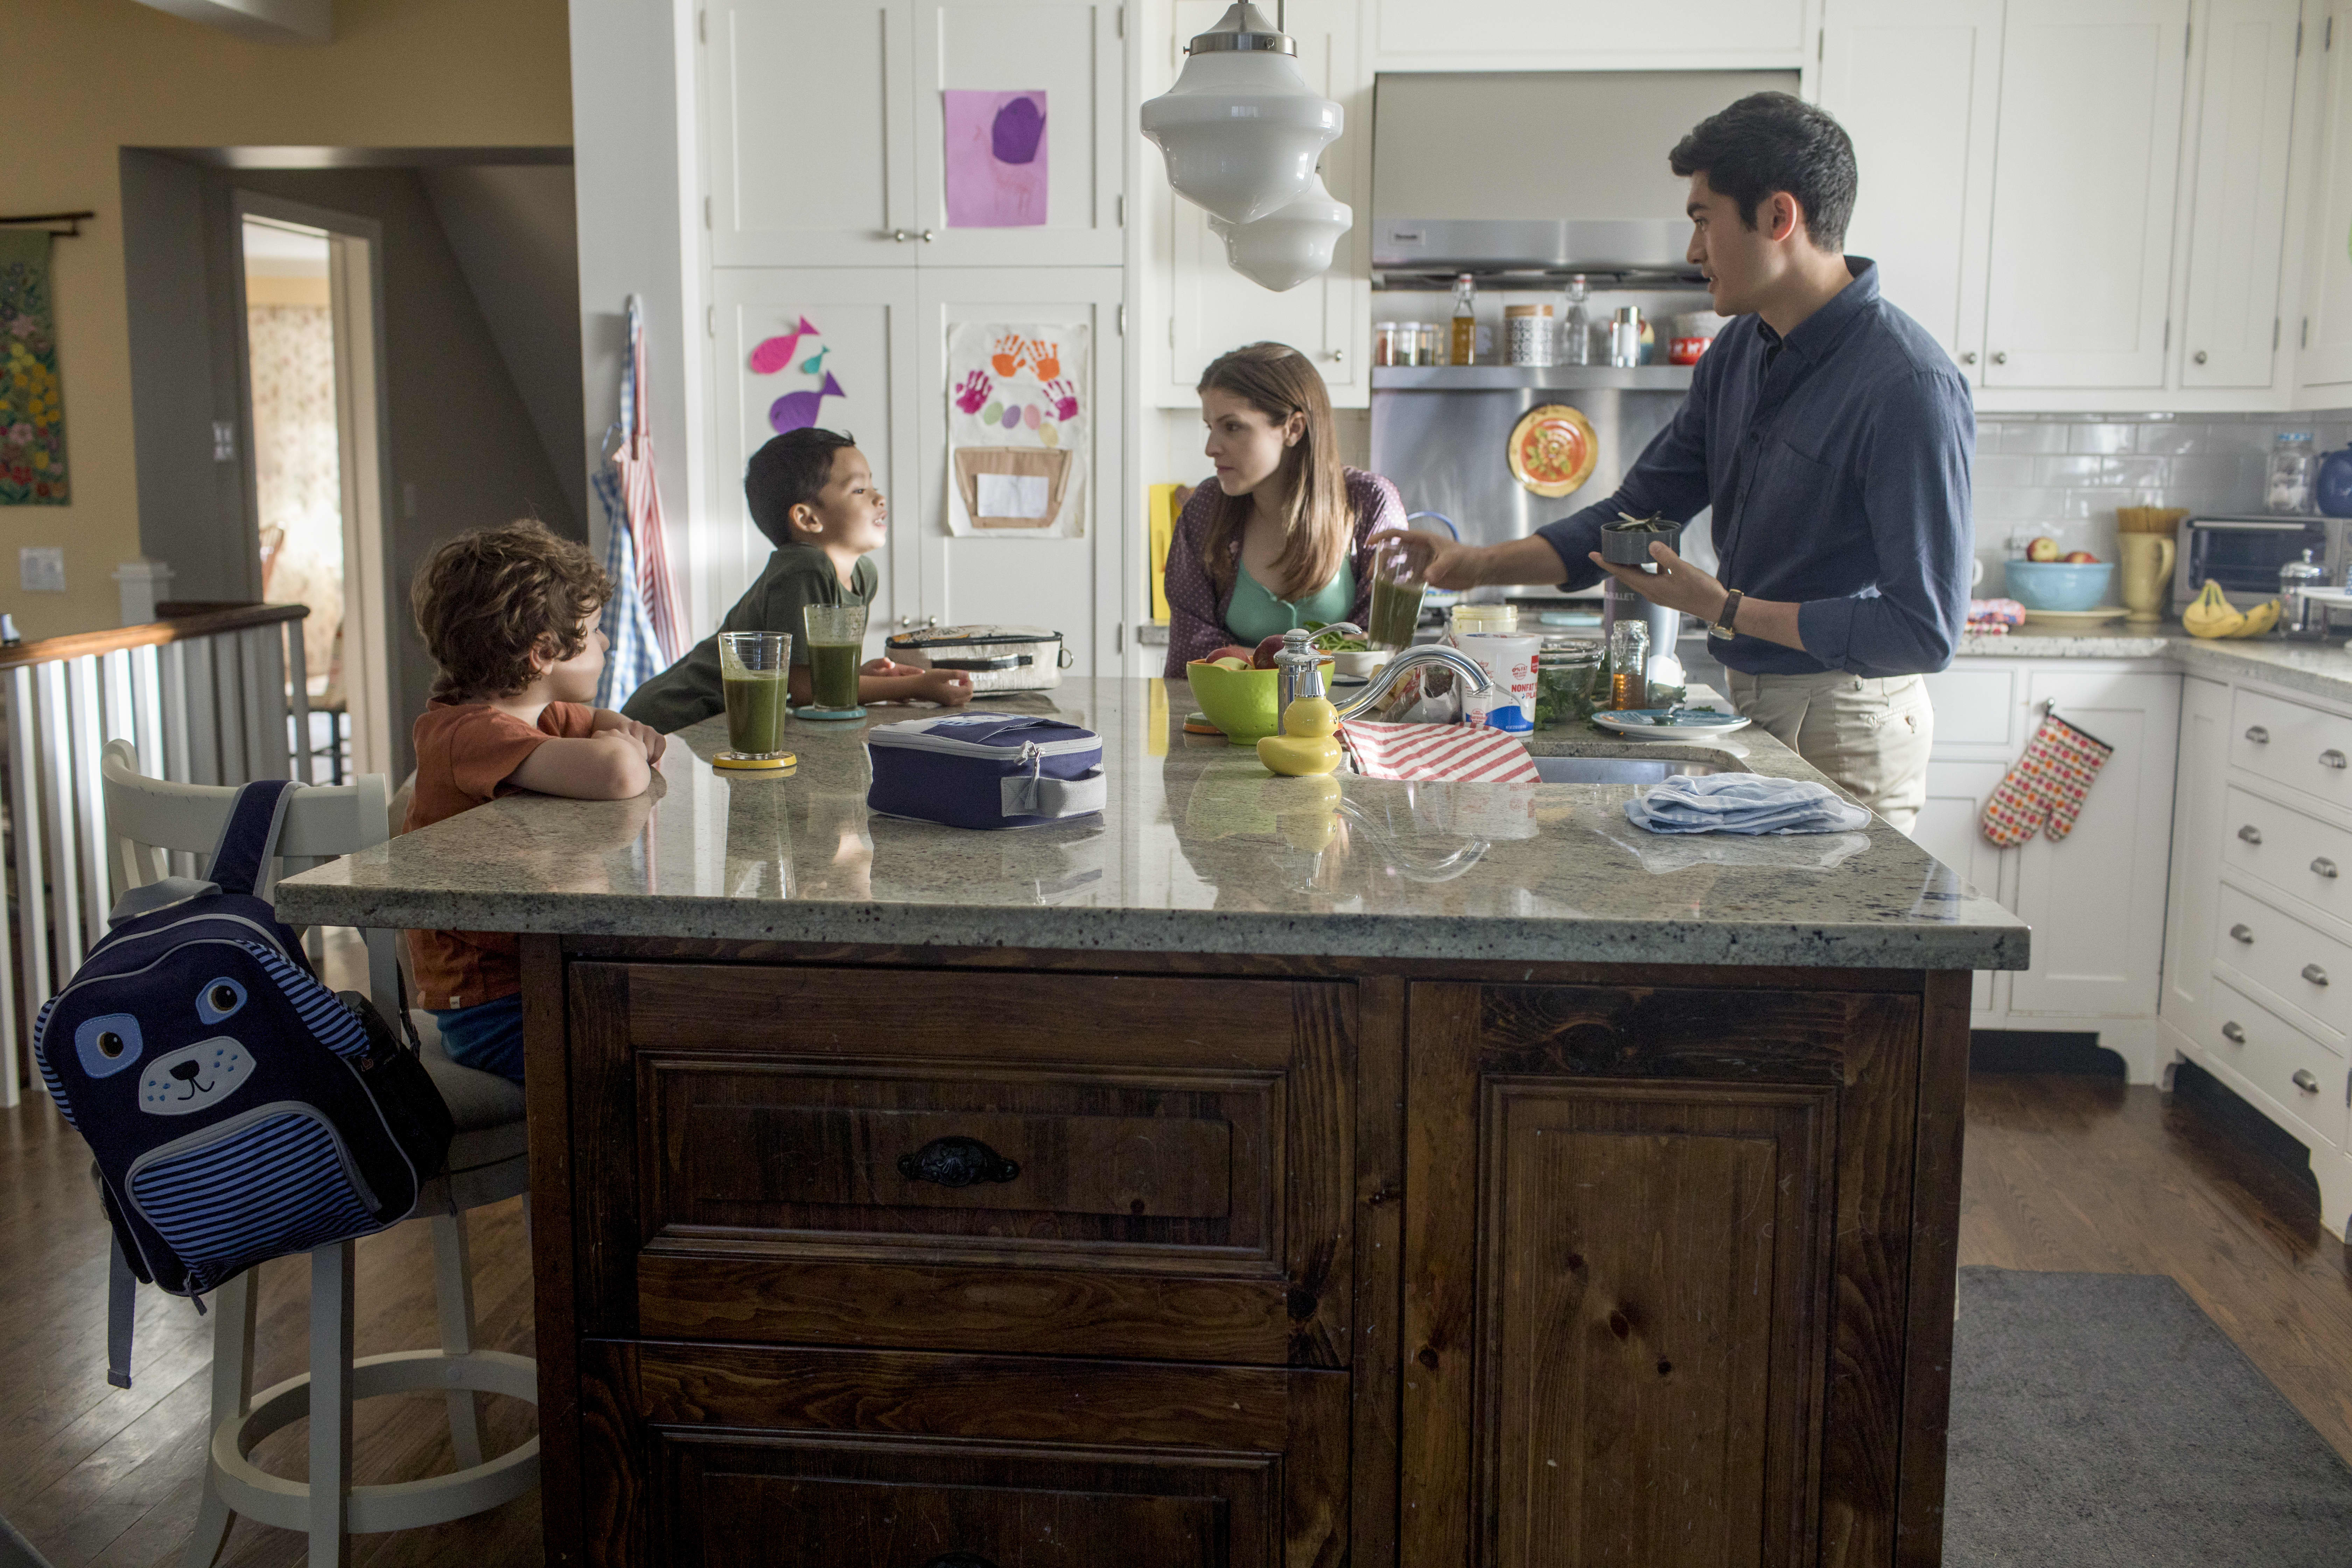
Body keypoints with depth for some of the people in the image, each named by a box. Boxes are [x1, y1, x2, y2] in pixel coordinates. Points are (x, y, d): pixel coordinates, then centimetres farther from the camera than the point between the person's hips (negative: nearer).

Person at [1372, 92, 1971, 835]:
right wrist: (1481, 564, 4)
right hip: (1750, 704, 8)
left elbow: (1927, 629, -22)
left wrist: (1725, 609, -18)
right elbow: (1636, 512, 14)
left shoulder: (1908, 386, -21)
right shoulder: (1738, 353, 6)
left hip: (1843, 727, -7)